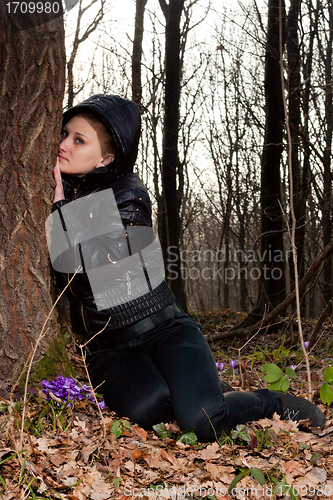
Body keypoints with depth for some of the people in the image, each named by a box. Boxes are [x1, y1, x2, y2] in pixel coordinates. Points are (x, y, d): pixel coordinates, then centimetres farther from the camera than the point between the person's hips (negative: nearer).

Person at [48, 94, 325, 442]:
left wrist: (61, 204, -15)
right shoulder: (59, 192, 8)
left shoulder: (127, 195, -8)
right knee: (146, 409, -32)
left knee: (199, 420, -27)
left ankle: (273, 404, 3)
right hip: (111, 348, 3)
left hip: (162, 329, -3)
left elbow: (91, 269, -20)